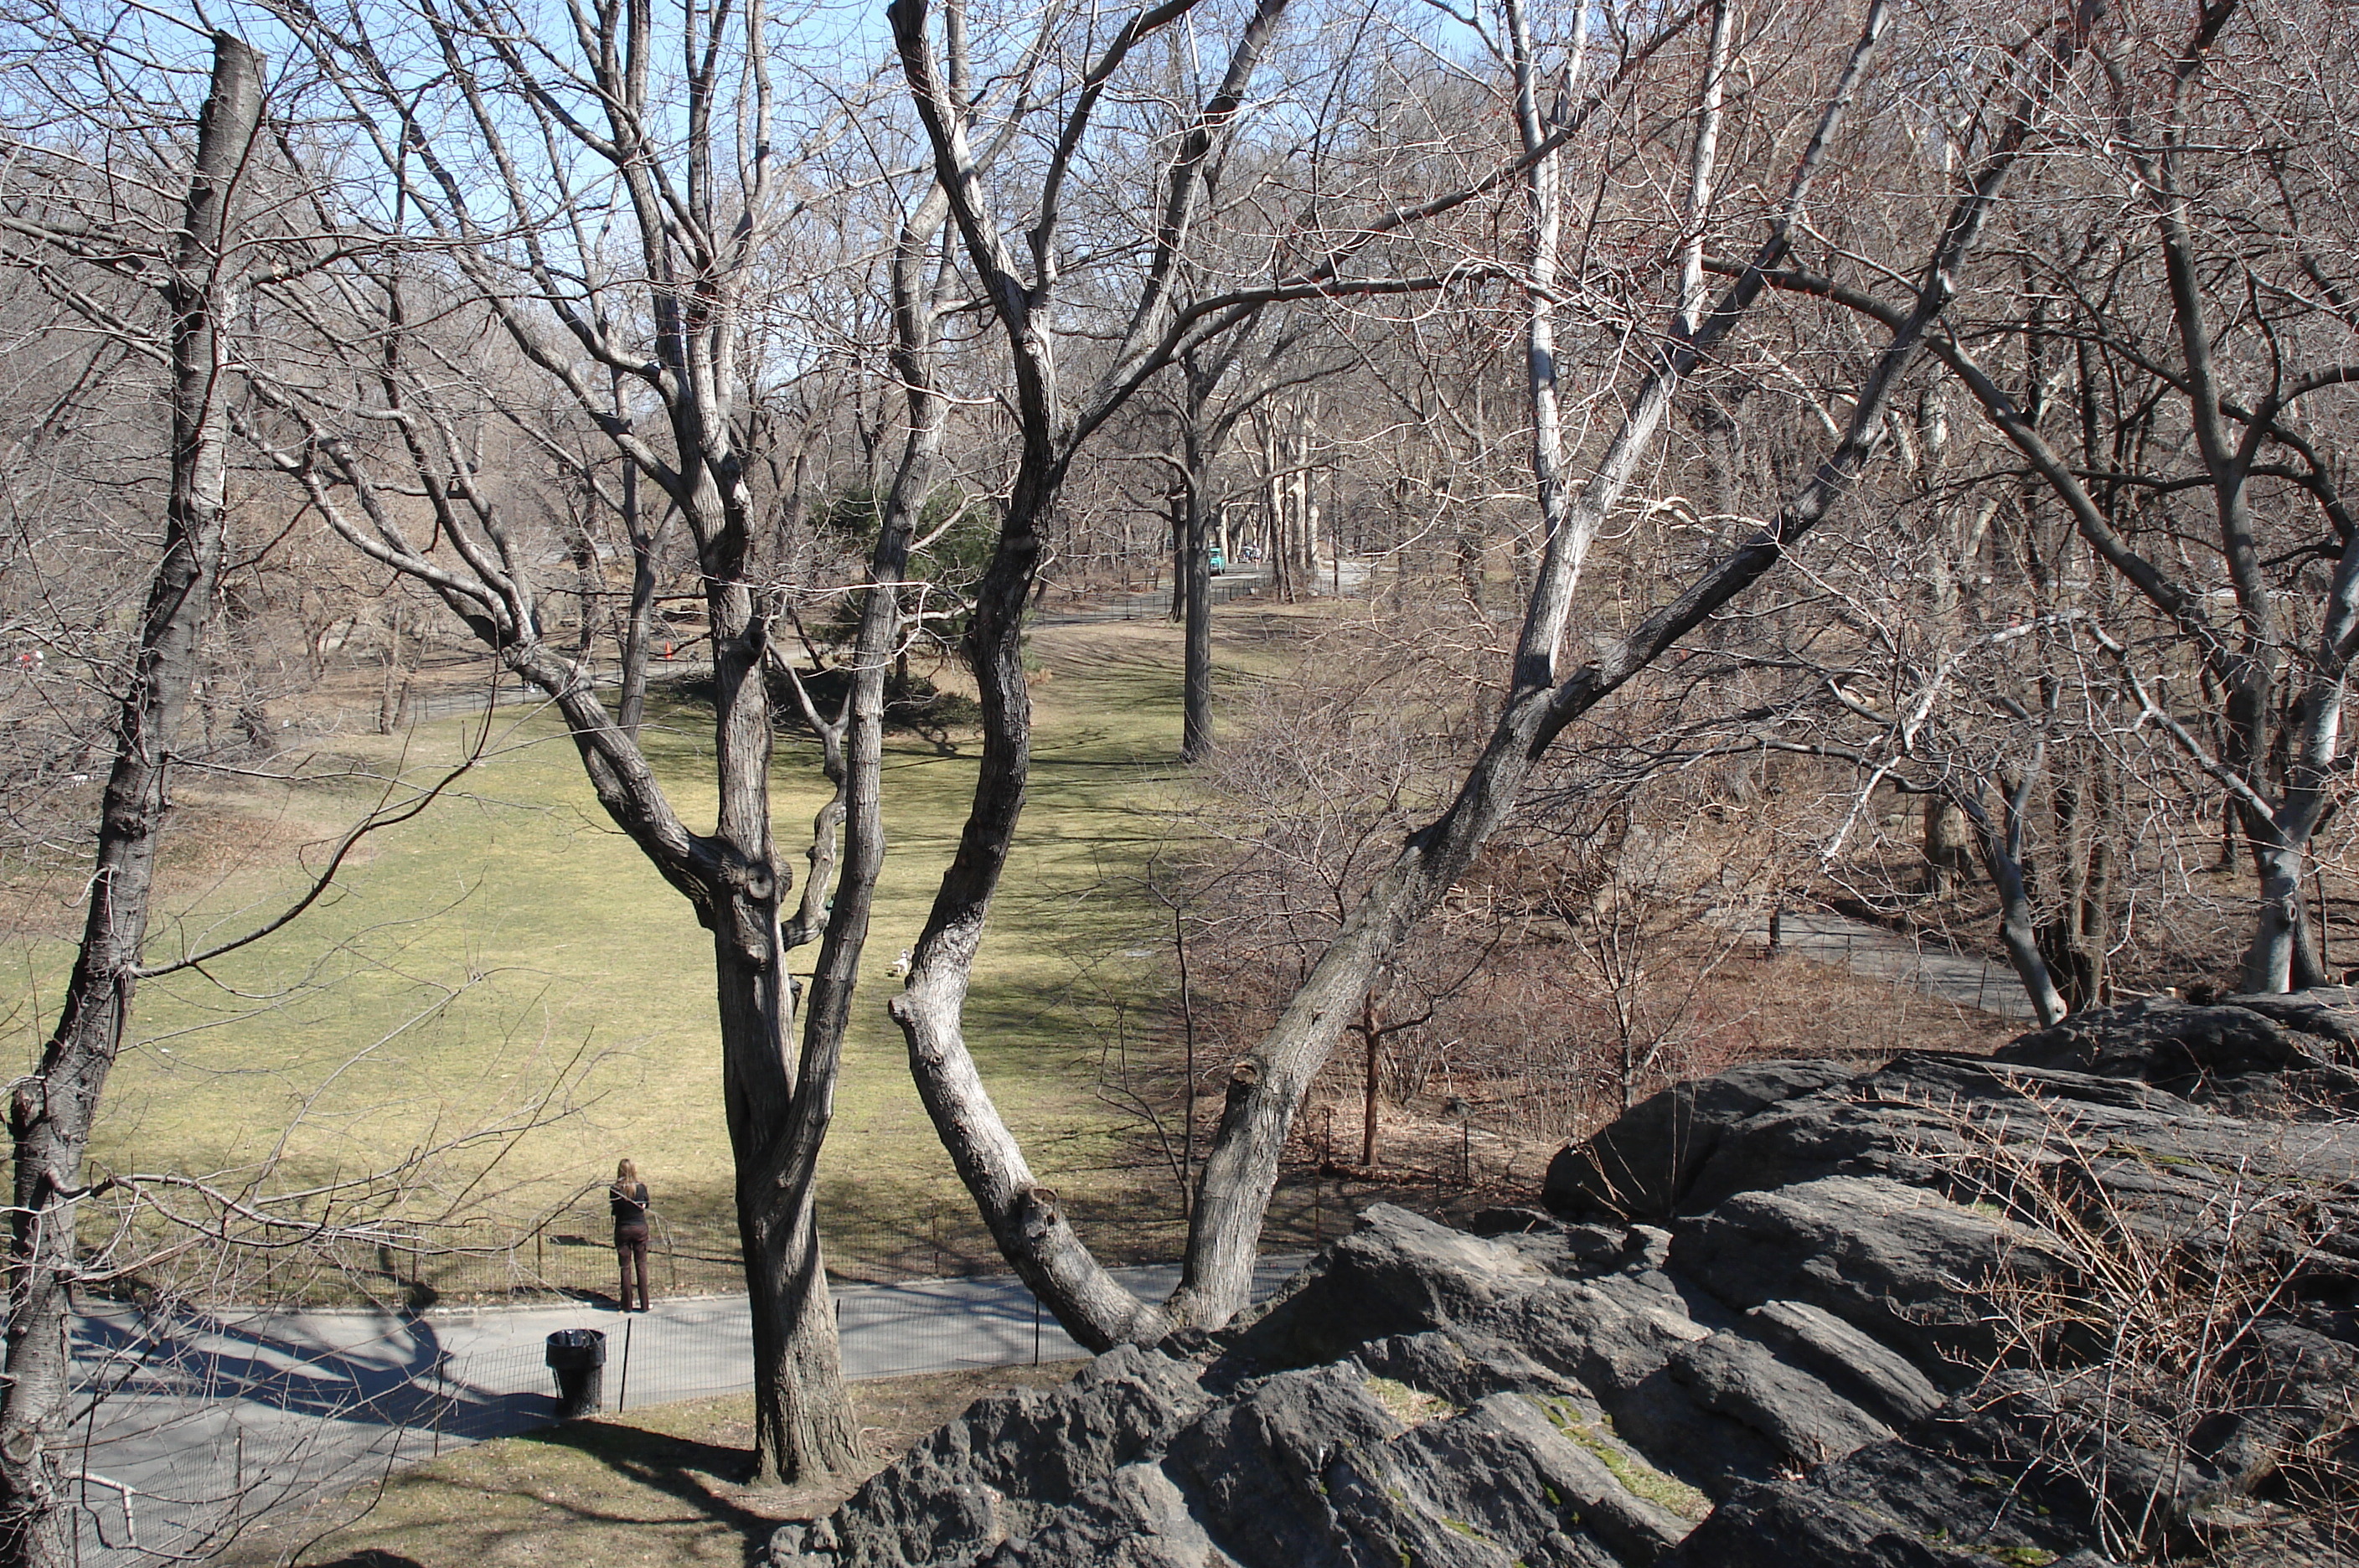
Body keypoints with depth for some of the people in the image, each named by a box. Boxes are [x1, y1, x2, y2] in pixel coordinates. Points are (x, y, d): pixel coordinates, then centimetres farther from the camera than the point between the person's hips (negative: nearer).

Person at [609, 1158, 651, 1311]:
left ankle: (627, 1305, 12)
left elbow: (614, 1210, -3)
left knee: (625, 1267, 8)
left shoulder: (615, 1190, -13)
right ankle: (644, 1304, 9)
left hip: (623, 1229, -1)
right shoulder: (641, 1187, -10)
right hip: (640, 1228, 1)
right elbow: (646, 1205, 4)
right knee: (641, 1265, 9)